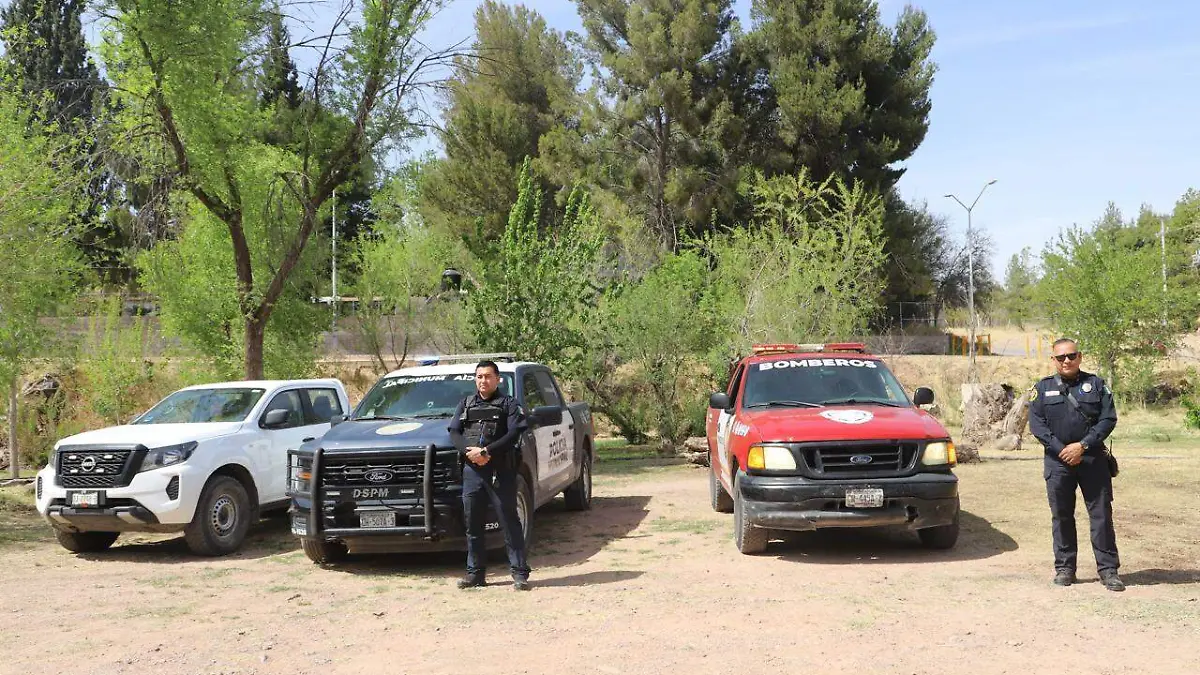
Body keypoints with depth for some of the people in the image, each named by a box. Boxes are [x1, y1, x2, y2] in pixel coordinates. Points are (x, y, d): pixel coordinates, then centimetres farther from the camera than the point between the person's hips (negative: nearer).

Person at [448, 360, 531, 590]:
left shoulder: (508, 404, 5)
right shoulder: (466, 404, 17)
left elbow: (514, 433, -8)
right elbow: (454, 432, 8)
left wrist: (486, 452, -17)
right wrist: (470, 451, -11)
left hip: (501, 471, -4)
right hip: (471, 471, 4)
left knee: (509, 521, -3)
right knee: (472, 523, 7)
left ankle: (520, 572, 0)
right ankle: (475, 572, 16)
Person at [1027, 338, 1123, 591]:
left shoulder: (1096, 385, 7)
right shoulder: (1043, 388, 8)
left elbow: (1108, 419, -1)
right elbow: (1036, 423, 0)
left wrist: (1083, 445, -12)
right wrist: (1062, 450, -11)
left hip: (1093, 459, 0)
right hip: (1057, 461, 1)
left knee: (1101, 514, 0)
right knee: (1061, 516, 6)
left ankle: (1108, 569, 8)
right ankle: (1064, 567, 16)